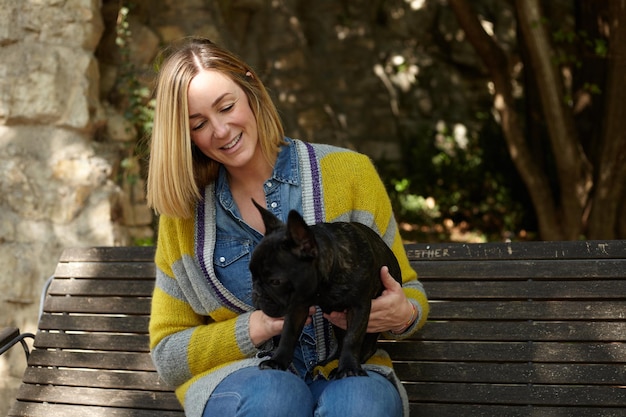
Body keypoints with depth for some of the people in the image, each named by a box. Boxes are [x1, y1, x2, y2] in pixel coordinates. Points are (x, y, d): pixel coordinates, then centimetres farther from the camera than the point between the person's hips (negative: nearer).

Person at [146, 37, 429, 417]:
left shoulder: (348, 172, 3)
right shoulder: (185, 212, 6)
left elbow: (410, 293, 10)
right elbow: (167, 354, 7)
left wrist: (403, 315, -16)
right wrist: (259, 326, -10)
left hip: (346, 372, 0)